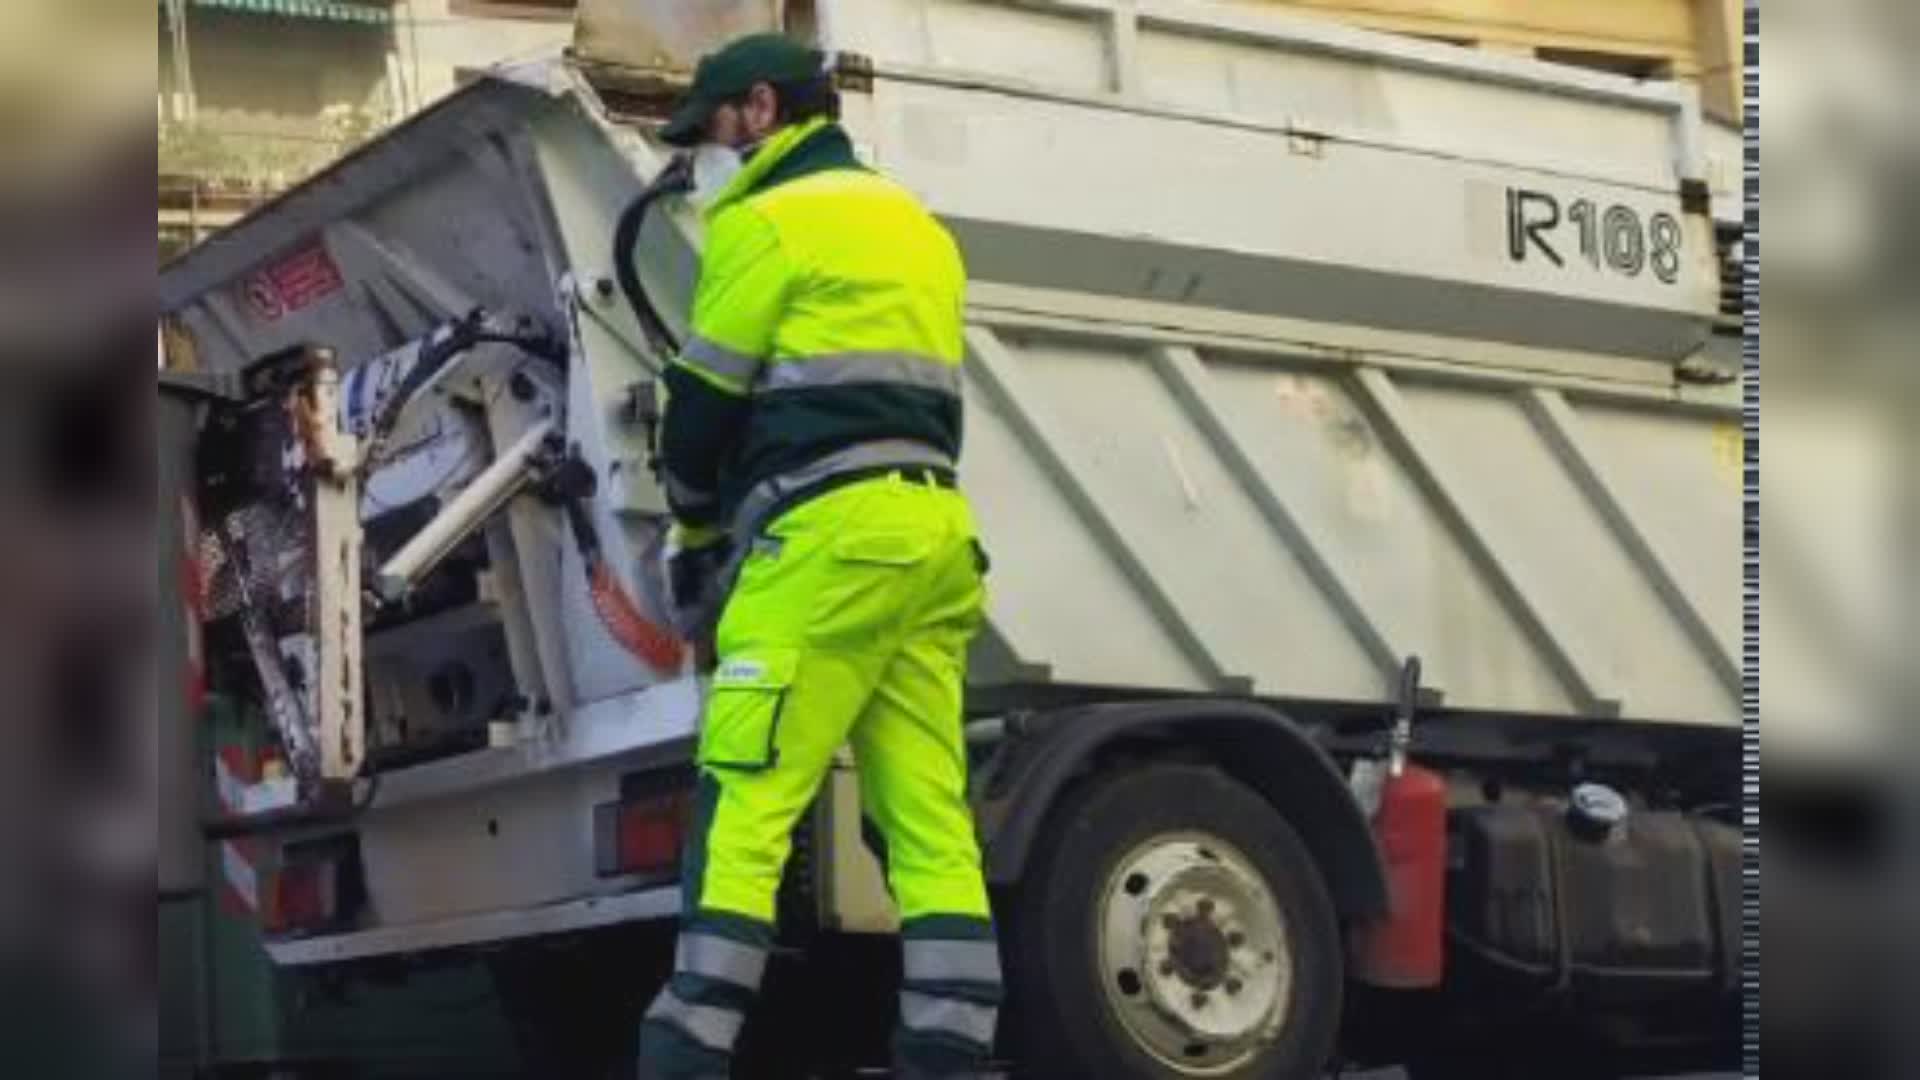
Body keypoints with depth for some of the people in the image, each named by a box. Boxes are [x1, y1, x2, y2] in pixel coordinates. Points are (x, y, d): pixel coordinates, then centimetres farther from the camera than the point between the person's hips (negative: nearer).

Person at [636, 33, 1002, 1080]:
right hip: (934, 527, 9)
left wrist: (695, 521, 19)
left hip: (832, 532, -8)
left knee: (742, 805, -10)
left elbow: (704, 398, 1)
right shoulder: (916, 228, 25)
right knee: (931, 821, 2)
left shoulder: (769, 221, -1)